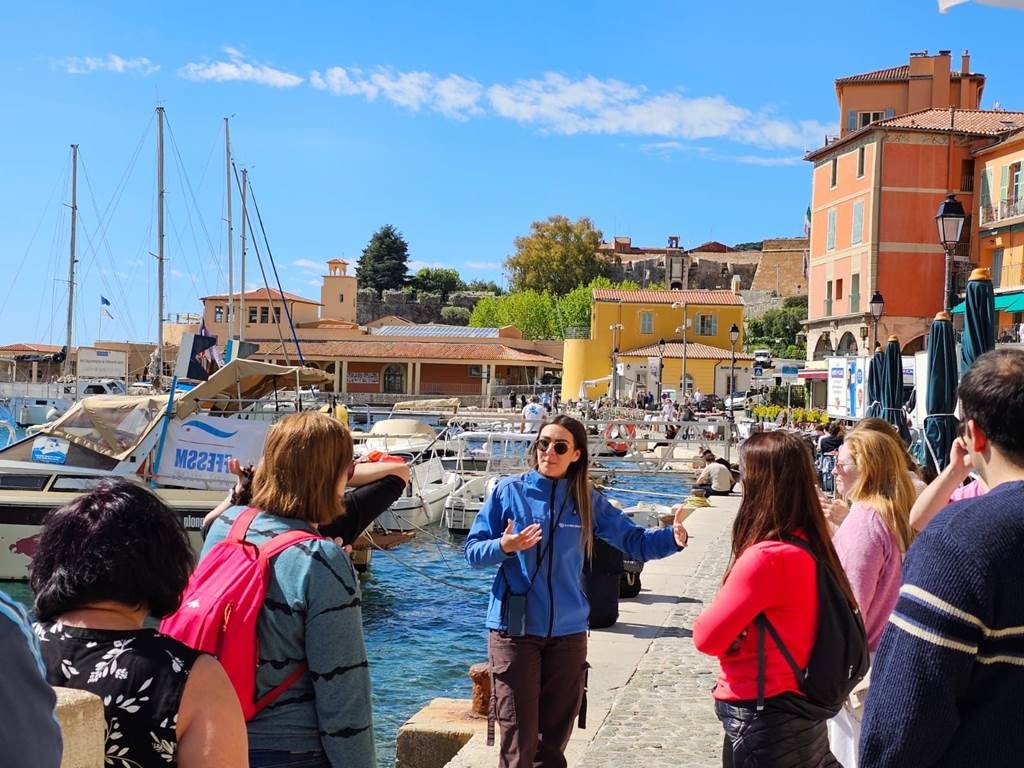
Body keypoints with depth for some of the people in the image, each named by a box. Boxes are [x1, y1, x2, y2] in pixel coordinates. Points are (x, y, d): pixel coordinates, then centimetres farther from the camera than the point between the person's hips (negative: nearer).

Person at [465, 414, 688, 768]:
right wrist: (503, 547, -22)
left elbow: (635, 541, 5)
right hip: (514, 629, -3)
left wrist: (673, 537, -14)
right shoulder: (509, 491, -4)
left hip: (567, 632, 3)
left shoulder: (588, 501, 3)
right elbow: (472, 550, -1)